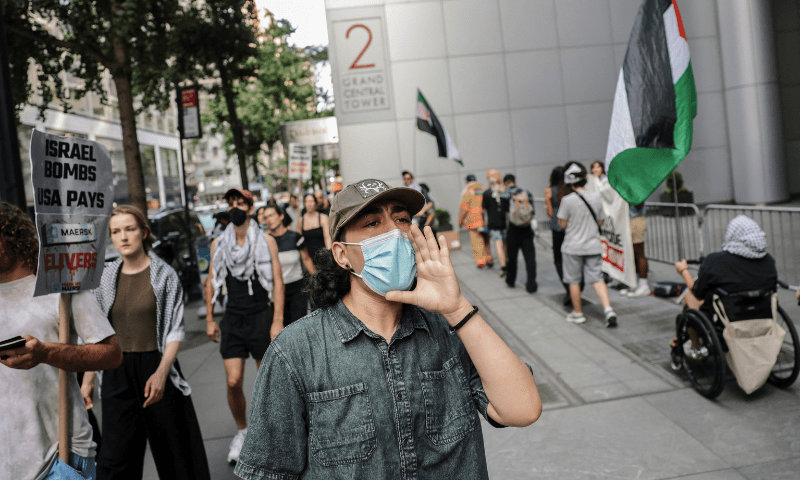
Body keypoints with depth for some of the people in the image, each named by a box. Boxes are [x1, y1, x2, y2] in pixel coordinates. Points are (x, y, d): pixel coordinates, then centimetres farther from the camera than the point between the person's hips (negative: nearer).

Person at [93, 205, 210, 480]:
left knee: (172, 446, 8)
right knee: (115, 455, -1)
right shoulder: (106, 277, 5)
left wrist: (161, 372, -18)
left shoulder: (164, 274, -4)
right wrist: (88, 376, 8)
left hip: (157, 367, -2)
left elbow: (175, 330, -7)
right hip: (117, 374, 2)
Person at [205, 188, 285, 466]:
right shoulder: (218, 243, 6)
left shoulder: (266, 241, -3)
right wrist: (209, 320, 9)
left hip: (261, 316, -2)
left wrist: (277, 321, -10)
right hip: (233, 318, 2)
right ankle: (242, 431, 20)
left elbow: (277, 282, -4)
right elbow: (212, 281, 12)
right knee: (233, 382, -3)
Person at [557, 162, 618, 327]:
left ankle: (577, 313, 19)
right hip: (593, 246, 4)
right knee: (597, 278, 7)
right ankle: (608, 310, -7)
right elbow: (600, 221, 8)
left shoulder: (567, 200, -16)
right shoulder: (596, 197, -1)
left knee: (573, 281, 10)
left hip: (573, 247, -4)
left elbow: (562, 224, -9)